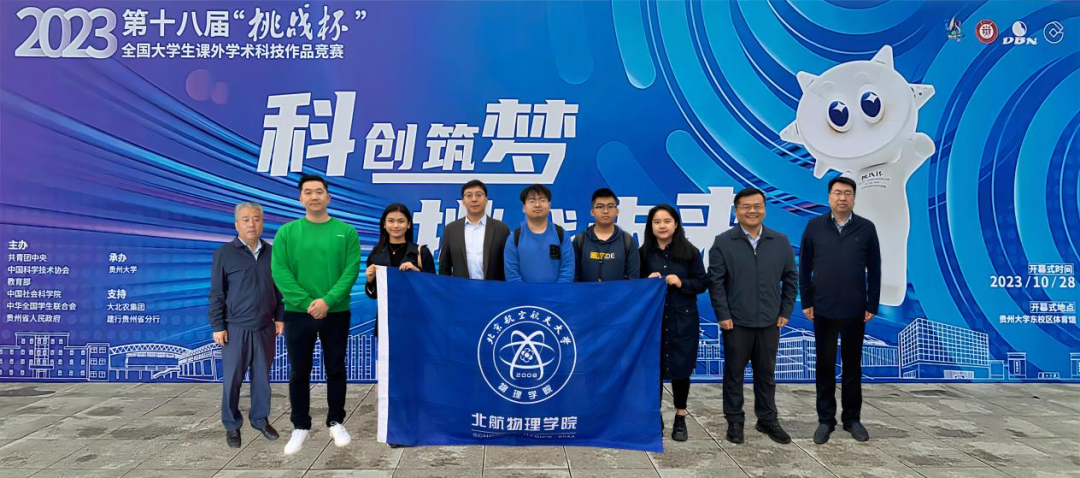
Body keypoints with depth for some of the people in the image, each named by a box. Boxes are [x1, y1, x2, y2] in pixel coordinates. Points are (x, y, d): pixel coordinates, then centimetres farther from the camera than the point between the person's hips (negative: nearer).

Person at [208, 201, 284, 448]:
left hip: (265, 328, 3)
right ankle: (232, 425, 19)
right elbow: (216, 293, -5)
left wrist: (280, 317, 9)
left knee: (262, 377, 11)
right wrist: (217, 326, -7)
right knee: (232, 379, 5)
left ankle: (260, 419, 27)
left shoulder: (271, 252, 5)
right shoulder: (224, 253, -6)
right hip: (236, 328, -3)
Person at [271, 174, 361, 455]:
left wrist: (328, 300, -19)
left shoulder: (346, 232, 1)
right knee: (299, 372, 8)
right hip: (297, 313, 0)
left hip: (336, 313, 0)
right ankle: (300, 426, 21)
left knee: (336, 369, 9)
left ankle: (336, 422, 24)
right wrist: (307, 303, -16)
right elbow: (279, 271, -6)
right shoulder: (287, 232, 2)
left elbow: (351, 270, -7)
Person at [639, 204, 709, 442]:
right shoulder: (644, 253, 2)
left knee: (681, 368, 4)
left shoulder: (690, 252, -1)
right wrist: (648, 281, -13)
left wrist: (681, 283, -15)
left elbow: (702, 283, 1)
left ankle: (680, 419, 19)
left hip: (682, 319, -1)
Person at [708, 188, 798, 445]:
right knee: (734, 373, 8)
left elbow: (791, 278, 9)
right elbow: (715, 281, -5)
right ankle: (734, 420, 20)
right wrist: (723, 315, -9)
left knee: (766, 373, 13)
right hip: (736, 322, -2)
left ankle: (768, 419, 27)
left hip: (769, 322, 2)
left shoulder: (780, 242, 5)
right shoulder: (723, 242, -4)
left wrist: (785, 312, 4)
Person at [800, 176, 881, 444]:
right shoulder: (814, 227, 0)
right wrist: (806, 302, 0)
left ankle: (852, 418, 23)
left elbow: (874, 270, 2)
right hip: (823, 310, 0)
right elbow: (804, 268, 3)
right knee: (825, 366, 7)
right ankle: (825, 420, 17)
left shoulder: (866, 228, 0)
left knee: (852, 366, 11)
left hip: (855, 311, 0)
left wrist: (872, 305, -1)